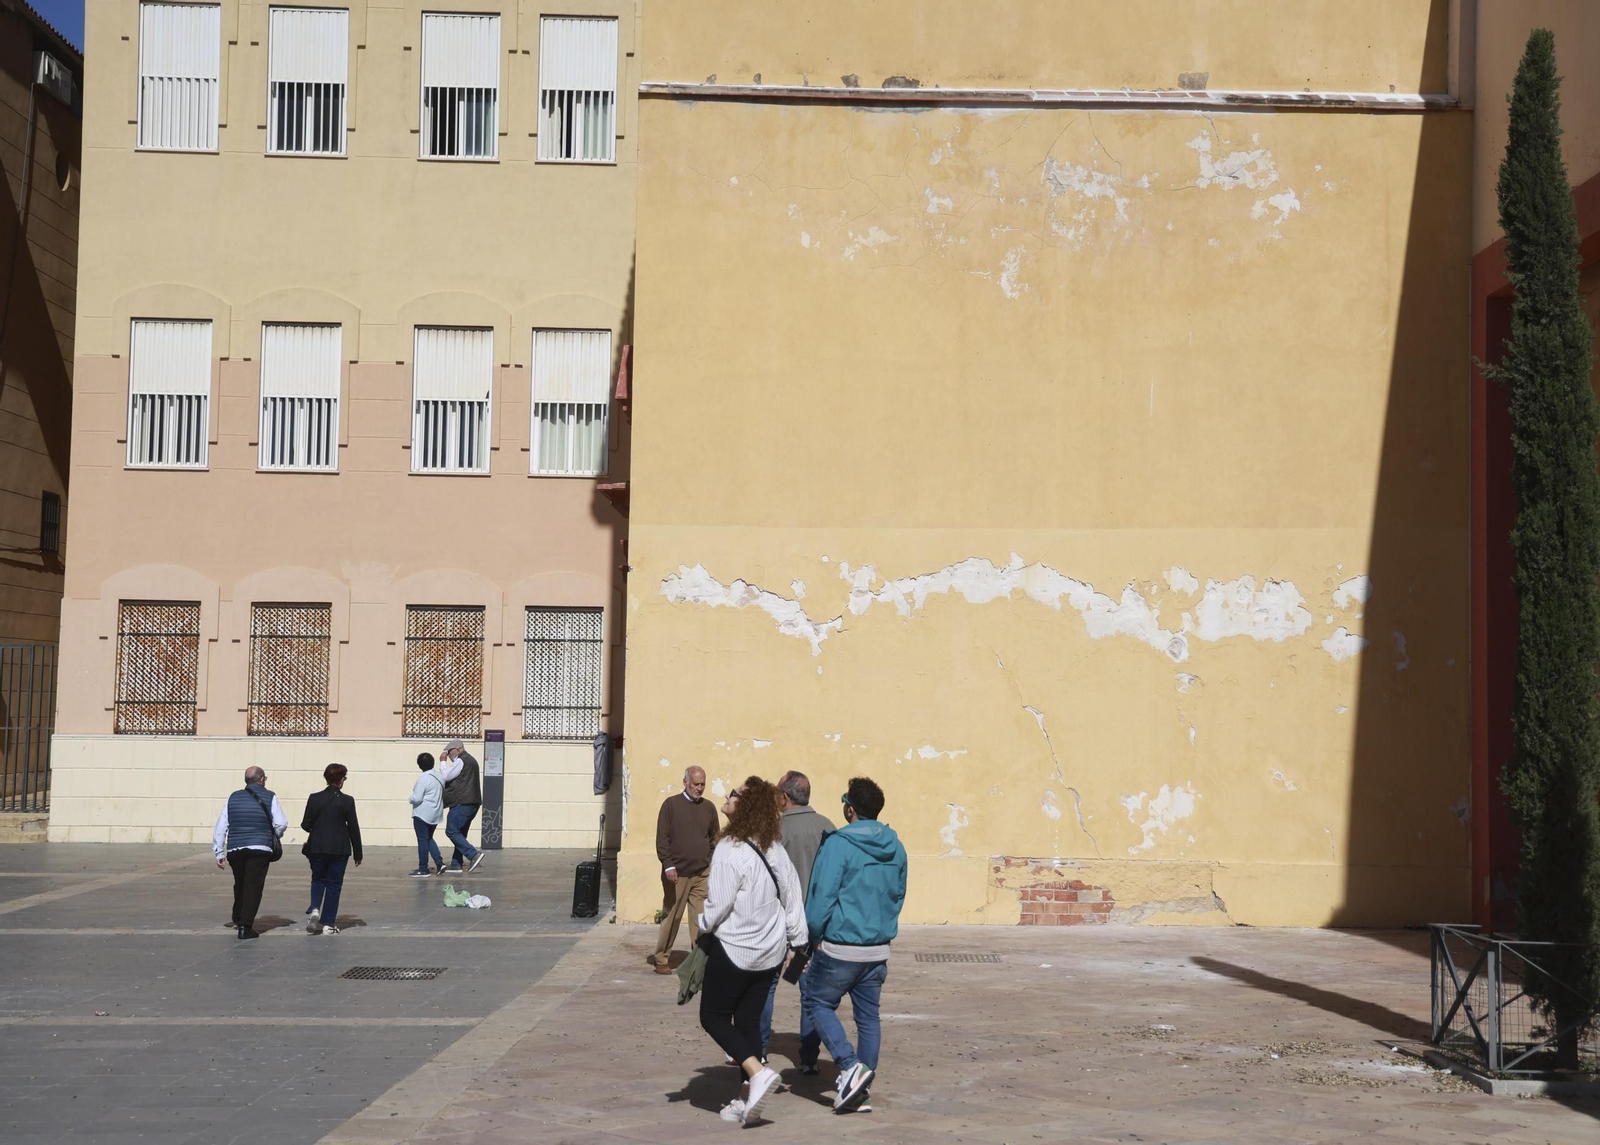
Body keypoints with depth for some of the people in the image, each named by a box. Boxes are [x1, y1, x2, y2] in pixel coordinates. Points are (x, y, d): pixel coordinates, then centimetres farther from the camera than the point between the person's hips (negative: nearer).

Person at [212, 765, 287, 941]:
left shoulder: (233, 798, 11)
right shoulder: (269, 797, 1)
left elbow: (221, 826, 8)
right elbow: (281, 823, -5)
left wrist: (219, 852, 11)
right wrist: (275, 836, 17)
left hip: (235, 849, 4)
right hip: (259, 849, -4)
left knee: (239, 885, 21)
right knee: (253, 887, -3)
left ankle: (238, 920, 36)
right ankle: (245, 926, -10)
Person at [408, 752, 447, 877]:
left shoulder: (424, 778, -17)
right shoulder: (439, 776, 8)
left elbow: (416, 798, -19)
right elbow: (442, 795, 17)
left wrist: (411, 798, 2)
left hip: (422, 814, -8)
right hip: (435, 814, 8)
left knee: (422, 840, -1)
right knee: (429, 839, 19)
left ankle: (423, 869, 2)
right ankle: (439, 863, 8)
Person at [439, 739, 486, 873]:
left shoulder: (461, 761, -10)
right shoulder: (470, 760, 23)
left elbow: (445, 776, -11)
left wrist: (443, 761, 0)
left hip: (461, 803, -10)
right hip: (472, 803, 10)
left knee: (451, 832, -9)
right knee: (460, 833, 11)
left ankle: (474, 854, -19)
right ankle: (456, 865, 10)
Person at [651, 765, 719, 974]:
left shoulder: (709, 807, 11)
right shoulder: (671, 804, -1)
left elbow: (714, 838, 18)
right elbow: (662, 837, -4)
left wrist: (713, 862, 8)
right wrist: (668, 865, -12)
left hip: (702, 874, 3)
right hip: (677, 873, -3)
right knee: (671, 917, 5)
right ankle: (661, 959, 16)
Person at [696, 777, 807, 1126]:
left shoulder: (730, 850, -20)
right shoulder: (775, 849, 2)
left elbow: (718, 906, -17)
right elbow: (793, 898, 7)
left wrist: (702, 927, 2)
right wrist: (797, 941, 16)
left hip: (733, 950, -7)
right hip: (770, 952, 7)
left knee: (713, 1016, 7)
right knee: (748, 1020, 13)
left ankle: (757, 1072, -11)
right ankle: (746, 1097, 14)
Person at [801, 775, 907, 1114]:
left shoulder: (838, 844, -15)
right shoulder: (895, 848, 6)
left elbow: (821, 896, -15)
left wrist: (815, 935, -2)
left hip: (840, 947, -6)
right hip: (879, 950, 6)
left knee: (817, 1002, 11)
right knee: (868, 1016, 12)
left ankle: (850, 1065, -5)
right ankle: (859, 1092, 16)